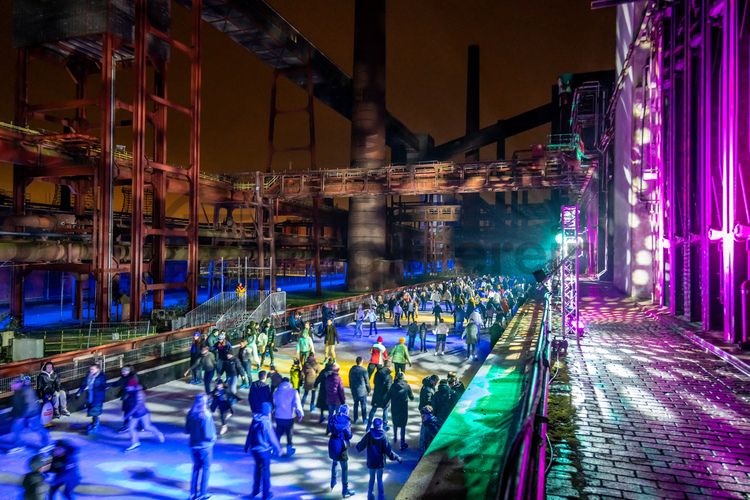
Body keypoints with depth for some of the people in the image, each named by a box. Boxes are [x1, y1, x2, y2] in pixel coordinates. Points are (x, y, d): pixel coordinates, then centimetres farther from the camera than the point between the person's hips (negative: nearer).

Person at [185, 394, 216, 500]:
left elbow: (186, 430, 3)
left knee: (196, 467, 21)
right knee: (205, 469, 13)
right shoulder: (206, 415, -23)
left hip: (193, 445, 5)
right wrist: (214, 437, -4)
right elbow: (208, 435, -23)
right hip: (205, 446, -5)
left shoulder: (190, 414, -6)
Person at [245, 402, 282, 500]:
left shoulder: (255, 420, -1)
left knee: (257, 469, 24)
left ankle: (255, 490, 35)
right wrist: (278, 449, -4)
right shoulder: (266, 423, -20)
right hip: (264, 450, -6)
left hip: (254, 449, 6)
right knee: (266, 471, 8)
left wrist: (247, 447, 17)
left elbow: (250, 434, 7)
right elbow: (272, 438, -15)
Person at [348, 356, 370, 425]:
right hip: (362, 391, -4)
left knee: (356, 404, 19)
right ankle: (364, 419, 18)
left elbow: (350, 380, 7)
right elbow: (367, 382, -12)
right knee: (363, 406, 10)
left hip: (354, 391, 4)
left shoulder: (352, 369, -4)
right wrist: (368, 390, 2)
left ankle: (355, 418, 27)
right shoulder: (363, 371, -20)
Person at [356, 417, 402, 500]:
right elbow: (388, 450, -15)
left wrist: (358, 447, 22)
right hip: (380, 462, -1)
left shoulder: (369, 434, -11)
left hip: (371, 462, 1)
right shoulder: (383, 436, -15)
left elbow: (361, 445, -1)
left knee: (372, 478, 19)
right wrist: (397, 457, -4)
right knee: (380, 479, 12)